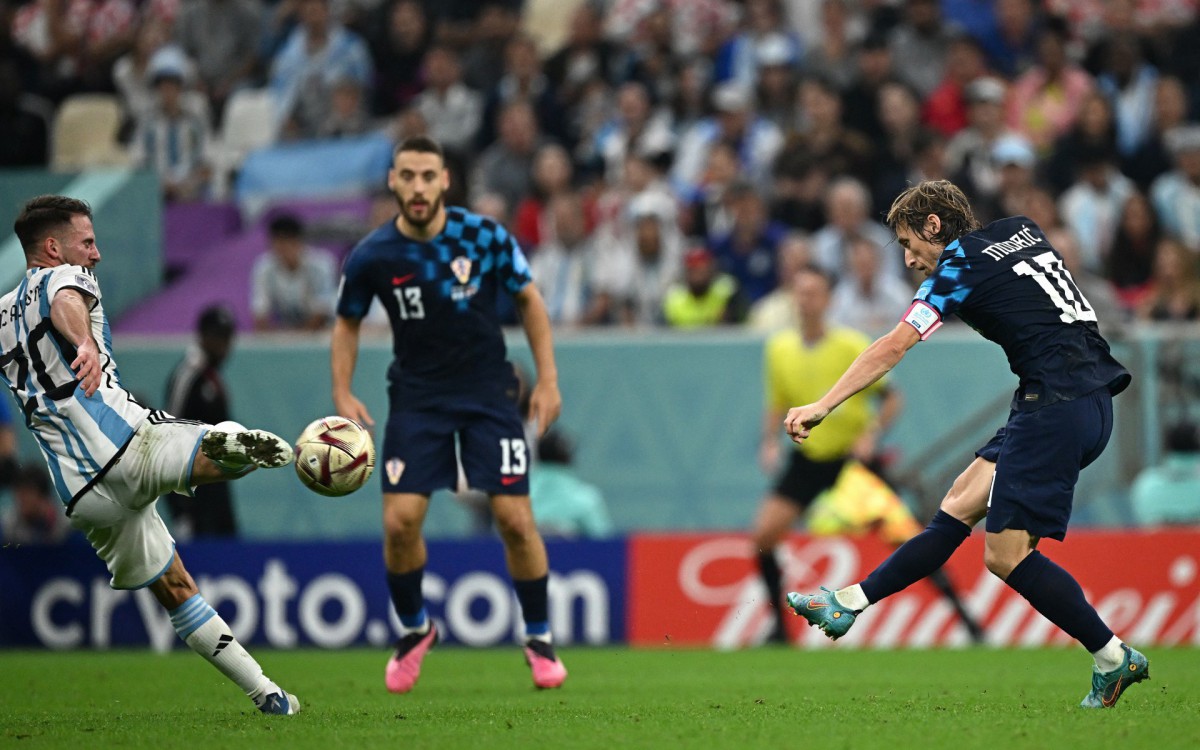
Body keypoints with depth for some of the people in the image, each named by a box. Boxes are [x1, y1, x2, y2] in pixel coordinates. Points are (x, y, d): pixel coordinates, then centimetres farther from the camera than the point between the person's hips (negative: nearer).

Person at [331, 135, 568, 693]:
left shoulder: (485, 237, -11)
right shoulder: (371, 258, -9)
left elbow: (529, 299, 4)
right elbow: (347, 322, 8)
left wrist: (548, 378, 1)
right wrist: (342, 393, -3)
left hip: (488, 390, -1)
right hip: (416, 396, 1)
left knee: (515, 519, -8)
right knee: (400, 521, -10)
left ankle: (538, 638, 12)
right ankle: (414, 631, 16)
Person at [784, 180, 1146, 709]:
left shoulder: (961, 265, -5)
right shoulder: (1022, 229, 17)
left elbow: (893, 347, -9)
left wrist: (823, 405, -8)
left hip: (1057, 404, -9)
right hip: (1091, 401, 9)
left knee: (1006, 554, -8)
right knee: (960, 505, 9)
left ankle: (1114, 660, -4)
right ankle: (849, 605, 11)